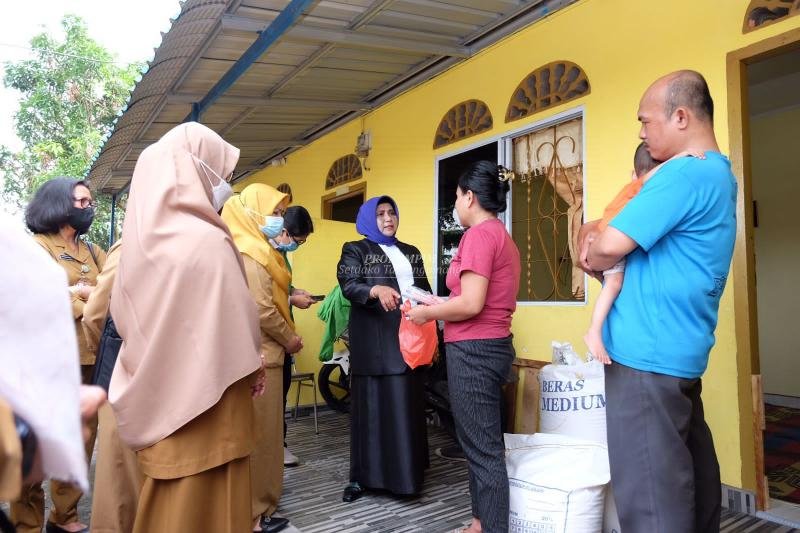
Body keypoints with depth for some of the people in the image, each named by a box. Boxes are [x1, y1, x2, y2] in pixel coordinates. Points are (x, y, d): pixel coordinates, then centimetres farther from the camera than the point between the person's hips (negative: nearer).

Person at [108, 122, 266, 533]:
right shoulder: (207, 240, -20)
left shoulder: (142, 237, 1)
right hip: (206, 395, -7)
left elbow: (122, 311, 10)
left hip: (155, 392, 7)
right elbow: (237, 317, -15)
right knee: (204, 499, 7)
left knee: (163, 498, 20)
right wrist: (253, 367, 3)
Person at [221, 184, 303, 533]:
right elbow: (262, 310, -20)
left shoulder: (257, 249, 16)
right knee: (259, 433, 0)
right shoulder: (250, 252, -15)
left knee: (259, 433, 17)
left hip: (261, 353, 10)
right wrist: (290, 339, -9)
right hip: (260, 356, -10)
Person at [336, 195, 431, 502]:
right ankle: (362, 477, 9)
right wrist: (377, 289, -33)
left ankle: (407, 472, 18)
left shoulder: (411, 253, 17)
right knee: (371, 405, -1)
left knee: (406, 406, 6)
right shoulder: (356, 250, 3)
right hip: (373, 342, -4)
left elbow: (425, 291, 14)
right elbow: (348, 285, -13)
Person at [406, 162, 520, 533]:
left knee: (482, 448, -1)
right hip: (492, 346, 10)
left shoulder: (479, 234, -14)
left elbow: (471, 304, -21)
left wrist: (427, 313, -7)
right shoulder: (503, 236, 15)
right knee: (483, 442, 17)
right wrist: (440, 305, 14)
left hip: (473, 350, -10)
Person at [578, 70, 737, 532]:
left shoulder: (684, 173, -17)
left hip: (647, 355, -10)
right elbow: (619, 229, 20)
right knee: (689, 475, 19)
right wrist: (594, 233, 0)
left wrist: (591, 256, 2)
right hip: (680, 352, 10)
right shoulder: (718, 174, 17)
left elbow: (610, 246, -20)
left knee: (650, 494, -2)